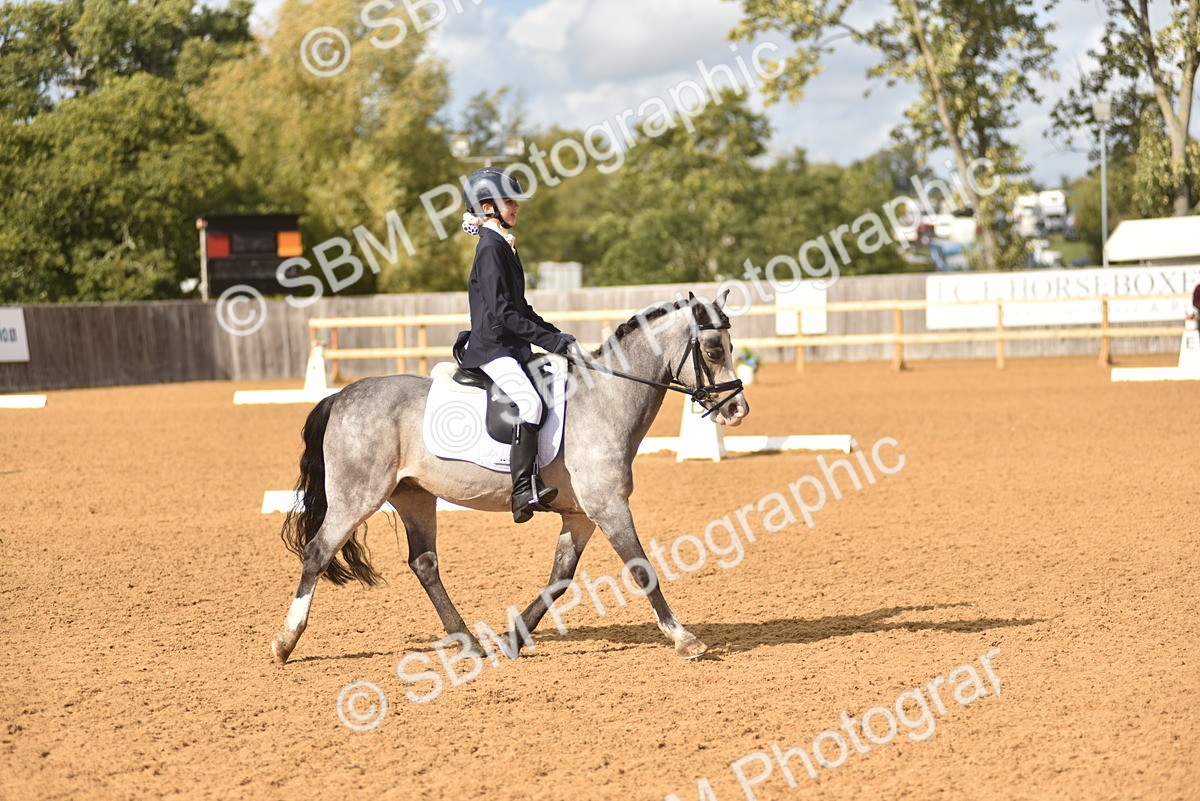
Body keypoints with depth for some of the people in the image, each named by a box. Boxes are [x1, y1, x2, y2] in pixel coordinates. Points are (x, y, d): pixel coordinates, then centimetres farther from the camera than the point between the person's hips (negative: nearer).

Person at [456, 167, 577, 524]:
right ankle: (524, 493, -37)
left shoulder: (504, 246, 18)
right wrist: (549, 340, -20)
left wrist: (556, 334, 12)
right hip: (492, 347, -11)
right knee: (529, 402, -29)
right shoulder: (491, 248, -13)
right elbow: (502, 311, -20)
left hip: (509, 347, 11)